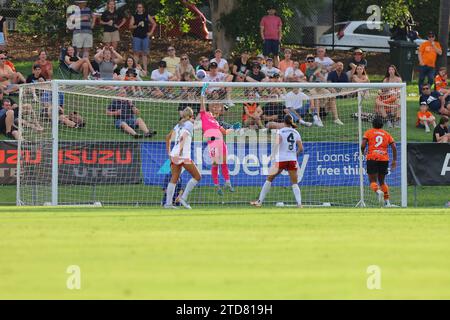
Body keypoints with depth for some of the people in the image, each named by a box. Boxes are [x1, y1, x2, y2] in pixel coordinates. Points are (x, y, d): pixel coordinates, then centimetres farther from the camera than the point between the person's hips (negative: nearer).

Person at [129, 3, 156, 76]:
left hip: (145, 36, 1)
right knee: (136, 53, -4)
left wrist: (151, 32, 3)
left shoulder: (147, 15, 9)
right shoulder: (134, 16, 6)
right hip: (137, 36, -1)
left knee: (145, 53, 4)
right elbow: (130, 26, 1)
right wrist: (137, 25, -16)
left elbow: (154, 24, 13)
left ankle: (145, 69, 5)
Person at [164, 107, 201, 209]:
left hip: (174, 155, 7)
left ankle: (168, 203, -2)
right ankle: (184, 197, -5)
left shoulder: (178, 125, 18)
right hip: (184, 155, -7)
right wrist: (180, 151, -22)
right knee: (197, 177, 3)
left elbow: (168, 137, 20)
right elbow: (183, 137, -17)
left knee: (174, 179, 7)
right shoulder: (189, 124, -2)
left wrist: (169, 152, 24)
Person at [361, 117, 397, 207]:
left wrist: (363, 152, 17)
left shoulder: (368, 132, 8)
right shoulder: (386, 134, 15)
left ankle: (378, 191, -33)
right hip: (384, 159, 3)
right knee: (382, 180, 18)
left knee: (373, 181, 0)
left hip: (372, 158, -3)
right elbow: (394, 147, 6)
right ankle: (387, 201, 11)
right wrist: (394, 160, 10)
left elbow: (363, 145, -4)